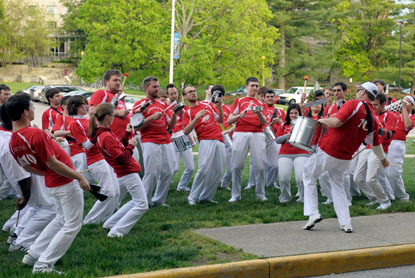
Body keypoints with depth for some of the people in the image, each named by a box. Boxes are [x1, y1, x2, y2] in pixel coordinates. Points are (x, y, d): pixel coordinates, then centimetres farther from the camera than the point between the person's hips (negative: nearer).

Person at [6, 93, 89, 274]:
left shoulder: (13, 141, -1)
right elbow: (52, 163, -23)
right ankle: (43, 265, 3)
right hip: (66, 183, -8)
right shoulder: (36, 134, -26)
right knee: (73, 225, 4)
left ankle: (33, 254, 27)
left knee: (61, 219, 27)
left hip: (51, 183, 8)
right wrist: (80, 177, -15)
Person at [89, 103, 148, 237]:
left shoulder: (102, 134, 7)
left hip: (125, 173, 10)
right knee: (142, 205, -6)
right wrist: (131, 145, -10)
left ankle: (110, 223, 24)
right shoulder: (107, 137, -22)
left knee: (136, 202, 23)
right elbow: (122, 158, -23)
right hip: (128, 174, -10)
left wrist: (127, 134, 12)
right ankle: (116, 231, -7)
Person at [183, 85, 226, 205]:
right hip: (206, 141, -5)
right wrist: (196, 118, -17)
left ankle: (206, 196, 11)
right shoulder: (188, 113, 6)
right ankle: (193, 197, -5)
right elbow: (186, 131, -7)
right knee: (204, 169, -16)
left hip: (219, 140, 5)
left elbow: (220, 120, 23)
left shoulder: (208, 105, 21)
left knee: (217, 171, 2)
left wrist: (219, 106, 9)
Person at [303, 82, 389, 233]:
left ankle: (313, 213, 3)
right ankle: (346, 223, 15)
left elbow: (336, 122, -26)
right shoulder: (372, 117, 8)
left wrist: (323, 120, -5)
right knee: (338, 185, 21)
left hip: (327, 151, -6)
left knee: (309, 175, 12)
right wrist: (383, 159, 35)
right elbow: (375, 143, 18)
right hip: (345, 157, 6)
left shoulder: (354, 104, -13)